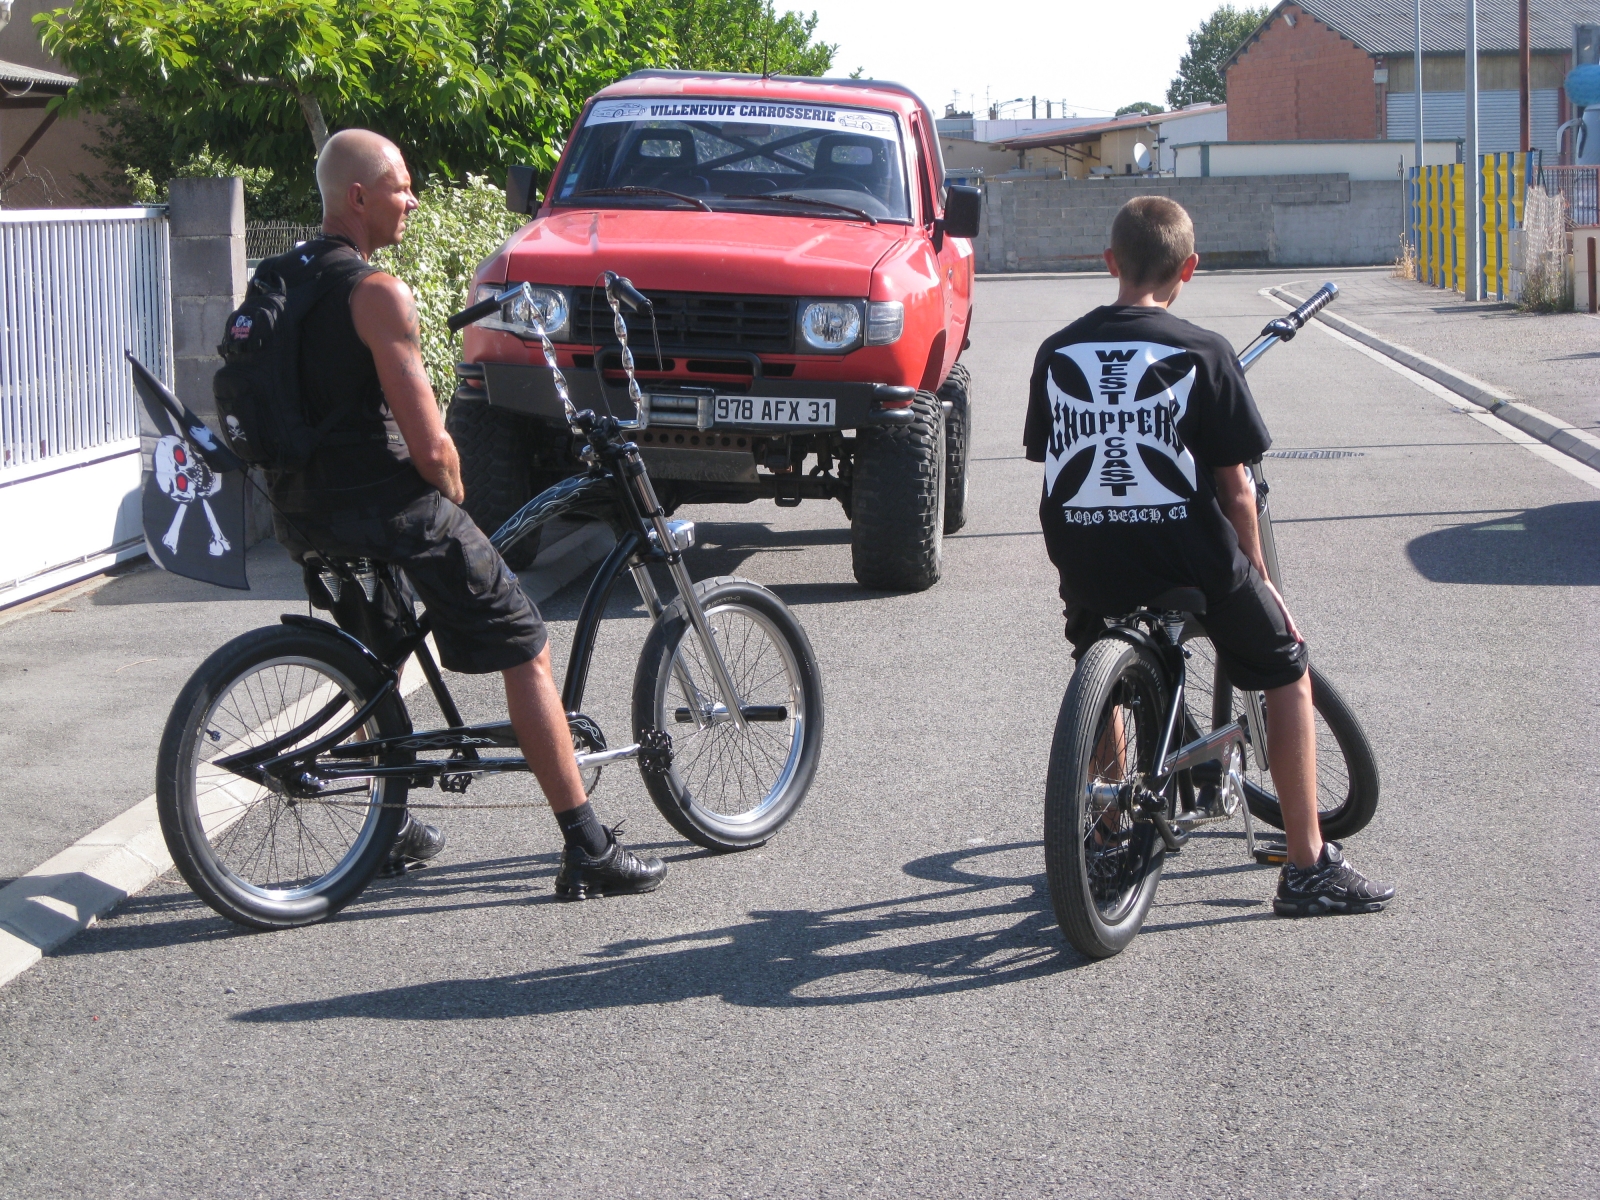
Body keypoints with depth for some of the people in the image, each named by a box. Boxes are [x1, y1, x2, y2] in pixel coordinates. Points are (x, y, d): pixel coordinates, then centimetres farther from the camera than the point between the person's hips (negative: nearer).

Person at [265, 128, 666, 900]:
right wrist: (455, 499, 1)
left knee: (377, 663, 31)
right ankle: (587, 849, -2)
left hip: (304, 517, 9)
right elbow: (430, 446, -18)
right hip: (390, 510, -9)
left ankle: (394, 831, 38)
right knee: (527, 655, 1)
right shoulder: (376, 294, -16)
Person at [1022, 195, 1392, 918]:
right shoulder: (1201, 353, -5)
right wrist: (1258, 580, 10)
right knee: (1285, 669, 16)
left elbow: (1050, 465, 11)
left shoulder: (1056, 354, 5)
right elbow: (1235, 489, -3)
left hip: (1087, 561, 4)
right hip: (1184, 555, -3)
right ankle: (1308, 868, 14)